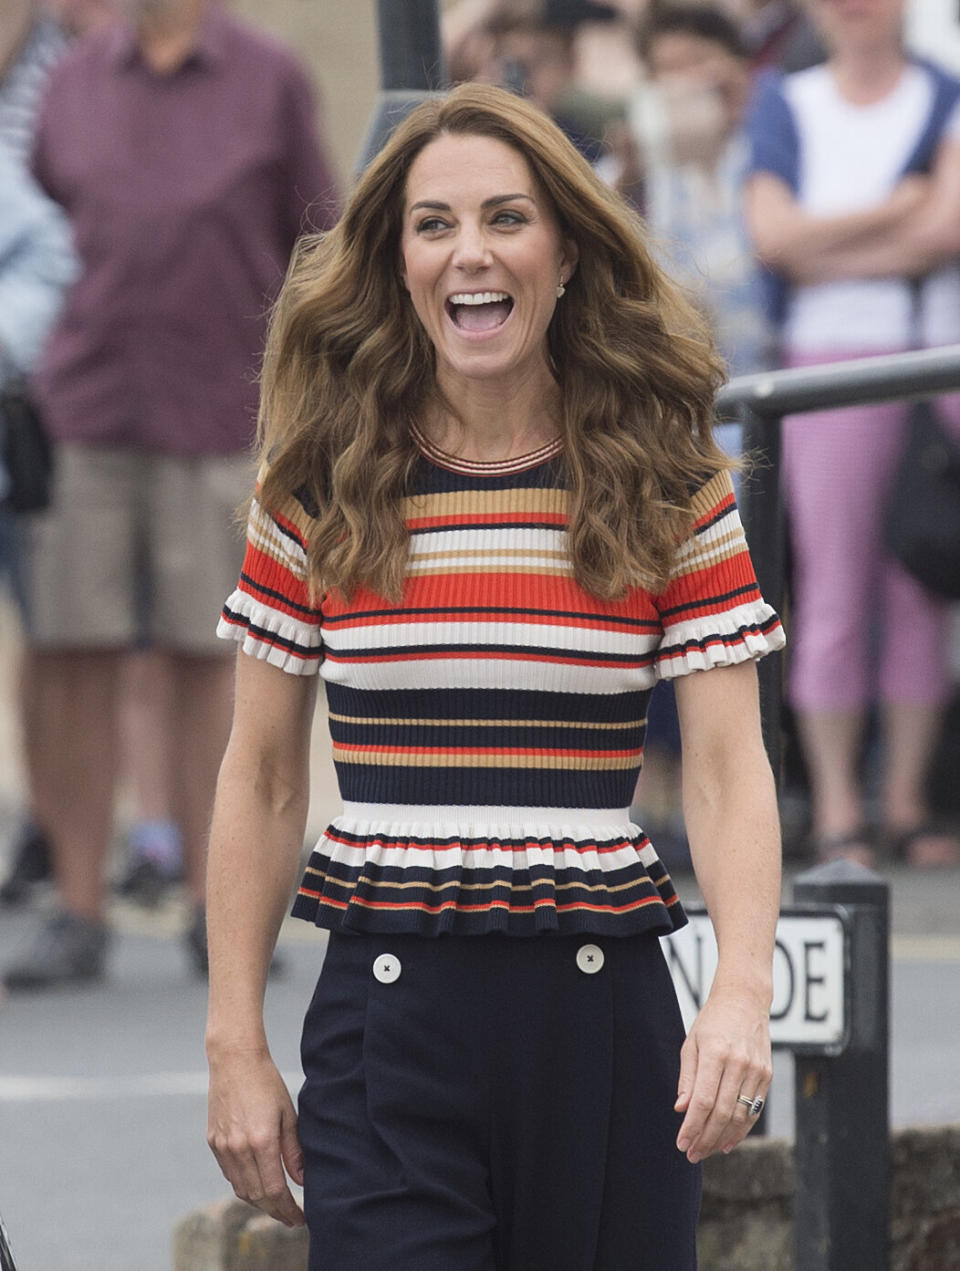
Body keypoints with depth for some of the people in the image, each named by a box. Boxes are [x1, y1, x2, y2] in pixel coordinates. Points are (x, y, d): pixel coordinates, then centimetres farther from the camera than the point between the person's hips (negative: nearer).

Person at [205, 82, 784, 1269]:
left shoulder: (666, 484, 3)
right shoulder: (321, 485, 4)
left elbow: (727, 765, -3)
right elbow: (260, 779, 8)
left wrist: (742, 991, -19)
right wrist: (235, 1048, 4)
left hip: (601, 1022, 1)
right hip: (388, 1025, -1)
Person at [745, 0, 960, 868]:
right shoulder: (785, 106, 10)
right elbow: (773, 235, -3)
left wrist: (825, 256, -6)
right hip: (829, 365, 0)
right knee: (833, 592, -4)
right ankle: (837, 811, -1)